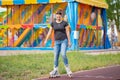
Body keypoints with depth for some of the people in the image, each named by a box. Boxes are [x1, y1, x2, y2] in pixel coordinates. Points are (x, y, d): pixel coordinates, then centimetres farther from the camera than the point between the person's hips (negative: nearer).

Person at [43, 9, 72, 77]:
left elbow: (67, 32, -3)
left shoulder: (65, 23, -4)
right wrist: (46, 40, 6)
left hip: (64, 40, -3)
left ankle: (68, 69, -4)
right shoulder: (53, 23, 4)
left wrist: (69, 41, -5)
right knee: (56, 56, 0)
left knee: (63, 54, -20)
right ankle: (56, 71, 8)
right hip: (57, 41, 3)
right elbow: (50, 32, 7)